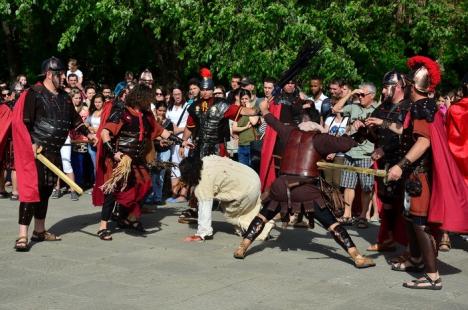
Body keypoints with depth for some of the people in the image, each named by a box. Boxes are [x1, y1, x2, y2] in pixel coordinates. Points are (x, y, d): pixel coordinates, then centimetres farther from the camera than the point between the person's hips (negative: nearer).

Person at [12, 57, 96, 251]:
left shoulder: (64, 97, 14)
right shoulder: (34, 94, -10)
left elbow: (74, 119, 26)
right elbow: (24, 121, -15)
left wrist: (88, 134, 18)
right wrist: (32, 144, -20)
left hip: (54, 151, 8)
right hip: (36, 151, -8)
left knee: (46, 189, 14)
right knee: (31, 189, -12)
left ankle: (39, 231, 26)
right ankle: (23, 236, -12)